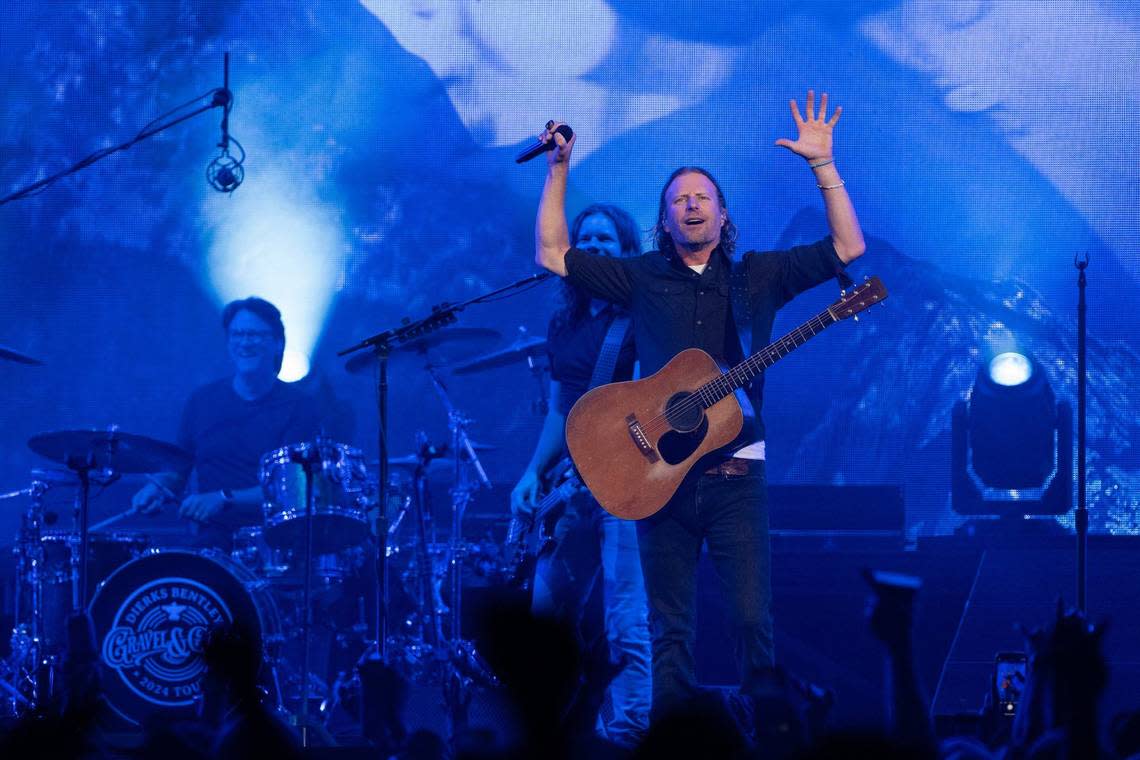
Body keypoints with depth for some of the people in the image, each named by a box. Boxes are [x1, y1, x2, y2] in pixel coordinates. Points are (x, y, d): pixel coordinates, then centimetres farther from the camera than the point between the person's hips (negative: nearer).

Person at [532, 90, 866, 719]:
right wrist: (559, 169, 4)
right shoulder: (642, 278, 11)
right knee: (671, 628, 2)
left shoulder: (757, 276, 9)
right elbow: (552, 254, 11)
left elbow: (847, 248, 5)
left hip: (736, 473, -1)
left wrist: (822, 164, -3)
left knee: (752, 619, -9)